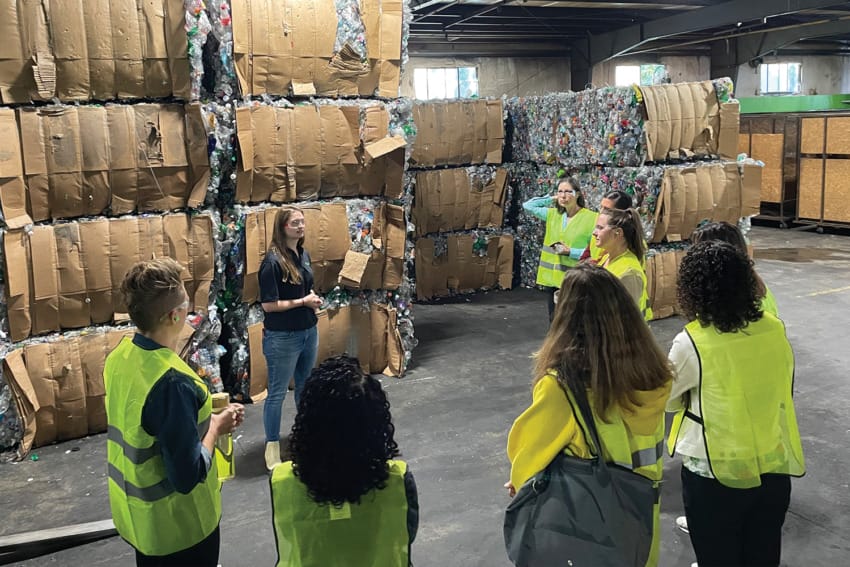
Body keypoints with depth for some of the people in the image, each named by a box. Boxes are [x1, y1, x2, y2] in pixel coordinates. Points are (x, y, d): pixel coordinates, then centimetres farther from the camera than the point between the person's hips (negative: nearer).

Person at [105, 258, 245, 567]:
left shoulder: (120, 355, -7)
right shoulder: (173, 382, -33)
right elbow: (187, 476, -28)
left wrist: (202, 418, 3)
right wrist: (215, 427, -14)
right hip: (175, 523, -7)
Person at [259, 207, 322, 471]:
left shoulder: (304, 255, 4)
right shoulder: (273, 261, -18)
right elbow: (268, 304, -19)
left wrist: (314, 299, -2)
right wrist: (303, 302, -16)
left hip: (308, 332, 7)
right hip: (282, 337, -7)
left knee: (305, 386, 21)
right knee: (277, 392, 5)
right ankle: (272, 446, 18)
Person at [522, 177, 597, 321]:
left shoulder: (590, 217, -10)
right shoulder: (553, 214, 9)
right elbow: (527, 205, 14)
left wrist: (570, 252, -19)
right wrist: (551, 199, 8)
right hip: (552, 277, 6)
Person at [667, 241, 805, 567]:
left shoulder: (691, 343, -21)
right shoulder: (776, 329, -7)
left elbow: (667, 398, -5)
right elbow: (782, 390, 8)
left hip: (715, 475, -4)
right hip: (775, 470, 4)